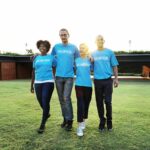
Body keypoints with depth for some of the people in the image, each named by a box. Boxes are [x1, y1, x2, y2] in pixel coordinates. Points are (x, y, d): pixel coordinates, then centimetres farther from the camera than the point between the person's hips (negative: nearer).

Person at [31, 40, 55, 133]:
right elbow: (34, 72, 14)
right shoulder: (36, 58, 10)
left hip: (48, 82, -3)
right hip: (38, 83, 3)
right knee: (41, 102, 13)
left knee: (45, 103, -6)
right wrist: (32, 85, 14)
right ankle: (47, 113, 45)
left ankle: (43, 125, 5)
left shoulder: (51, 57, 3)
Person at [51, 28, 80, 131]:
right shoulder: (56, 47, 7)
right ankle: (65, 118, 24)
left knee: (66, 98, -10)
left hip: (69, 76, -2)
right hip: (58, 76, 3)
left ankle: (70, 120, 2)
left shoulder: (74, 47, 4)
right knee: (61, 99, 9)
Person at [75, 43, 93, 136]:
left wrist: (91, 59, -7)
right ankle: (80, 126, -6)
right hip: (79, 84, 0)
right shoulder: (76, 60, 8)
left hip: (88, 85, 0)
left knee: (86, 104, 11)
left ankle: (83, 121, 31)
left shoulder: (90, 59, 4)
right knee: (80, 104, -8)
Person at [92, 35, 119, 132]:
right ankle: (102, 121, 22)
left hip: (108, 80, -1)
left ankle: (109, 121, 17)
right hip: (97, 80, 2)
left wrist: (116, 78, -1)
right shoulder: (93, 54, 8)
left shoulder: (109, 52, 4)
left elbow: (114, 66, 4)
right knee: (99, 102, 7)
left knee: (108, 101, -1)